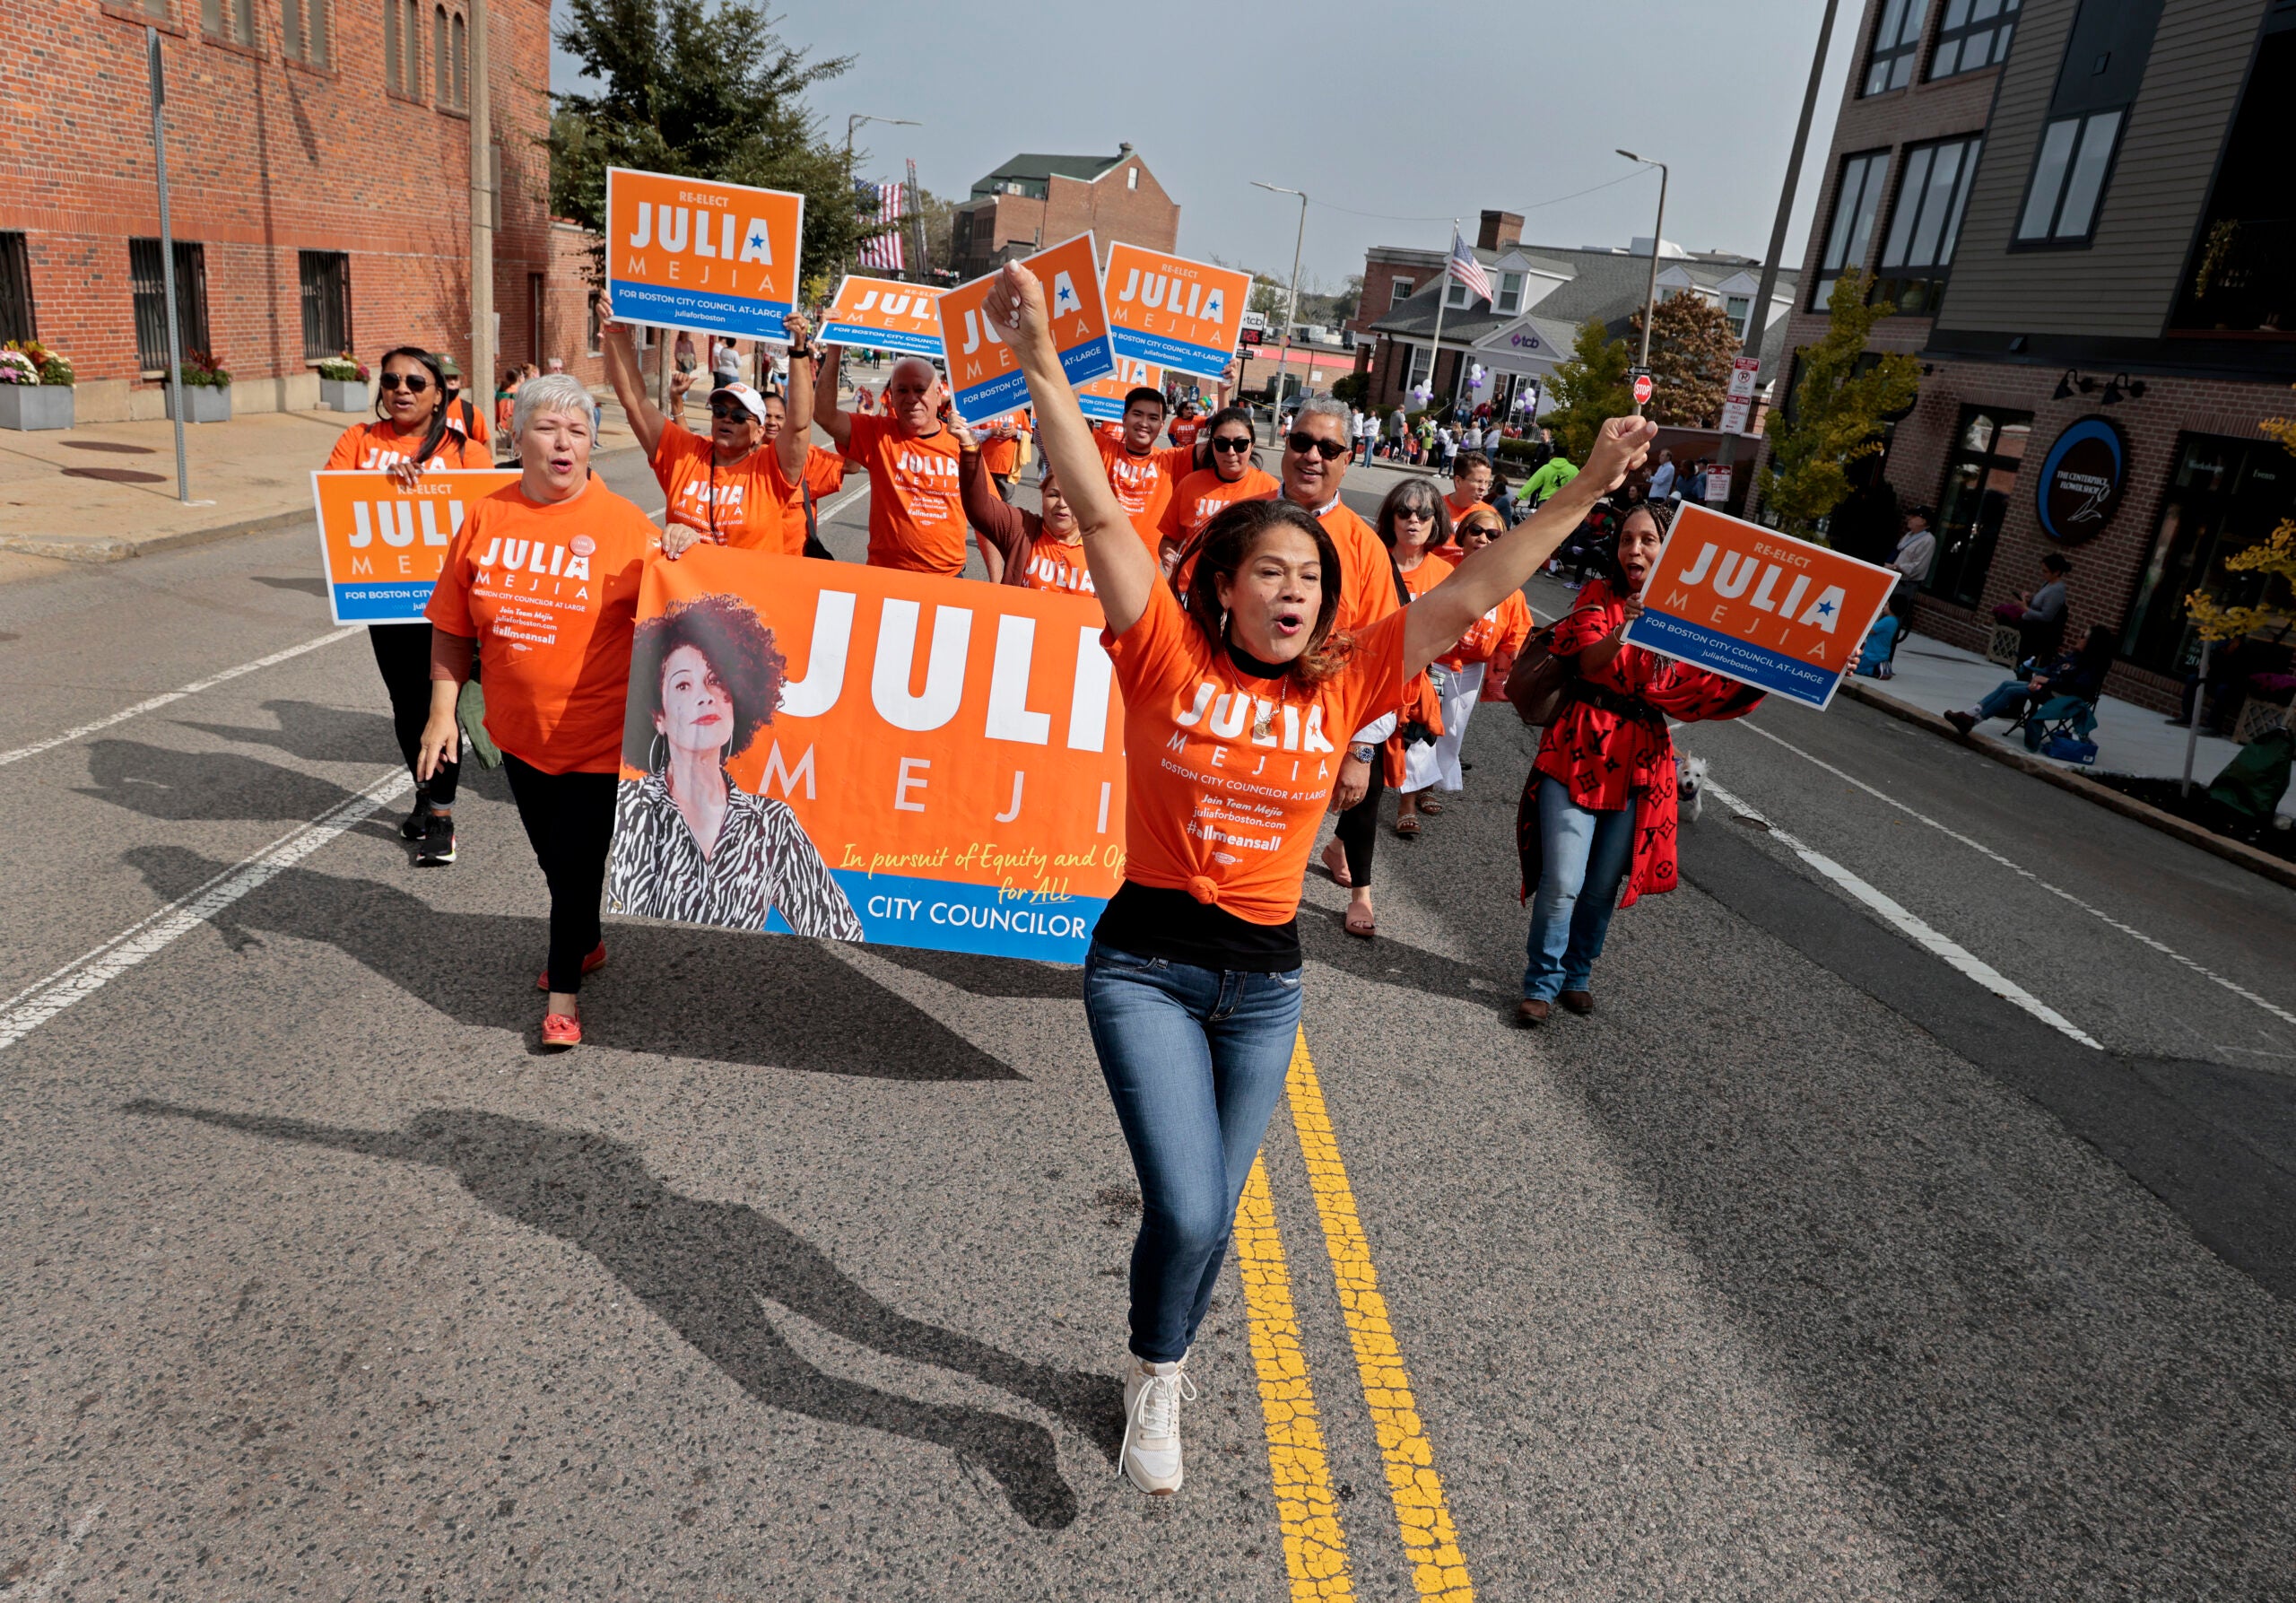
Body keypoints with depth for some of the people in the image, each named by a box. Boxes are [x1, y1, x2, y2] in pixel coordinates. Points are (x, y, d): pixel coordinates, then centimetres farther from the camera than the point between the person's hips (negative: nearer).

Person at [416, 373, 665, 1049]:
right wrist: (443, 710, 2)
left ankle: (564, 990, 21)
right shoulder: (486, 519, 0)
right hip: (519, 728, 5)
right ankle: (587, 942, 46)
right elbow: (453, 627, 6)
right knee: (550, 853, 20)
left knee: (576, 859, 3)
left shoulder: (623, 525, -11)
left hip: (595, 734, -4)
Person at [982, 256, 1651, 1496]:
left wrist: (1589, 489, -3)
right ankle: (1156, 1375, 23)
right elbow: (1098, 511, -18)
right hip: (1146, 963, -3)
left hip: (1265, 981, 4)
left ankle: (1159, 1366, 46)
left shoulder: (1342, 684, -1)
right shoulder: (1167, 655, -10)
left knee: (1210, 1215, 15)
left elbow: (1471, 596, -1)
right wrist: (1039, 360, -25)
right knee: (1187, 1211, -11)